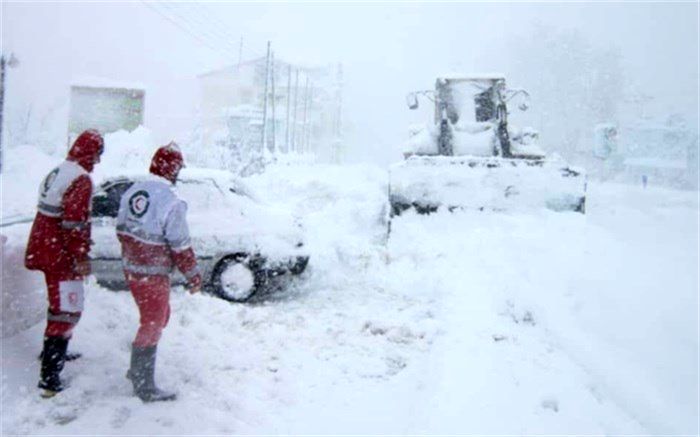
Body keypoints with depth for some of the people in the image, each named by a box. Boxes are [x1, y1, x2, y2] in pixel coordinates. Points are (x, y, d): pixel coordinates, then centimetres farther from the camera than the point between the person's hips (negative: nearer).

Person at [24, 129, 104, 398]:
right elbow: (75, 223, -23)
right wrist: (81, 257, -18)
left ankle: (53, 352, 42)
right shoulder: (81, 180, -19)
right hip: (60, 255, -10)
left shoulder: (56, 172, 12)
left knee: (60, 302, 26)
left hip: (44, 248, 10)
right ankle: (49, 376, -8)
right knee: (67, 309, -7)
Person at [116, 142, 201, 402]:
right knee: (153, 325, 6)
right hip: (153, 275, -8)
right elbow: (180, 247, -18)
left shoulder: (132, 191, 2)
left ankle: (137, 370, 37)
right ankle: (145, 387, 17)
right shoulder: (171, 203, -23)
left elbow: (122, 230, 11)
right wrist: (193, 276, -6)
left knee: (159, 316, 24)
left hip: (131, 268, 8)